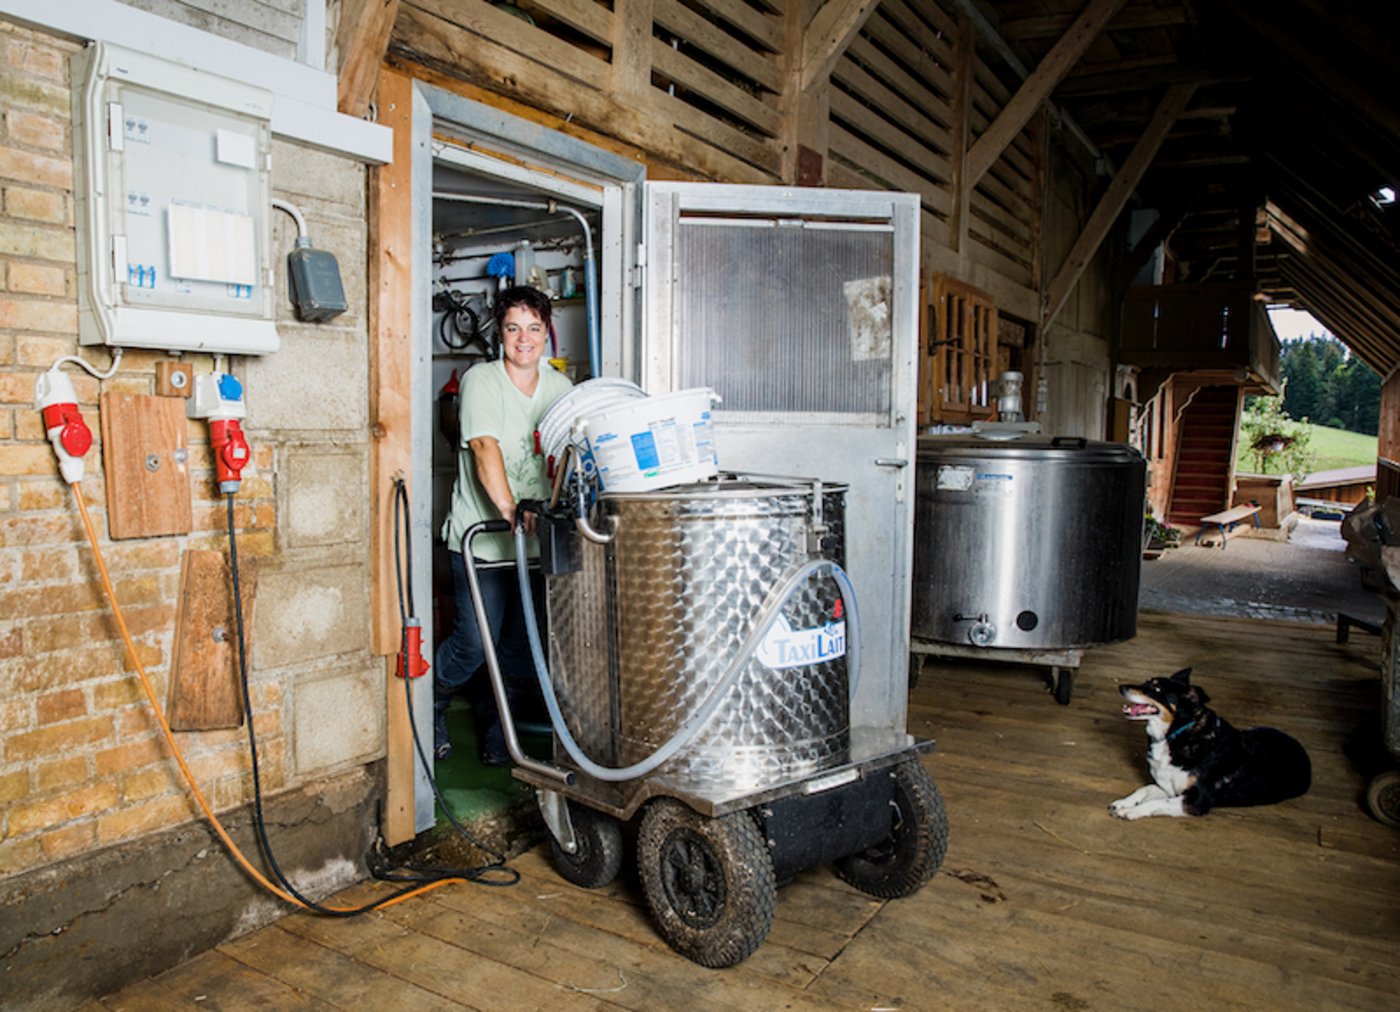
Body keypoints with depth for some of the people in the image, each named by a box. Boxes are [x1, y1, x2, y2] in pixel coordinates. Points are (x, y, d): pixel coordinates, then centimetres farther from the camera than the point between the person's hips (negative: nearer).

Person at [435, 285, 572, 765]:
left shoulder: (560, 387, 8)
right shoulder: (481, 380, -7)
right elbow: (485, 448, -21)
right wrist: (510, 511, -35)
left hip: (536, 537, 5)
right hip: (481, 536, -4)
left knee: (524, 647, 6)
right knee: (476, 643, -7)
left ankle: (497, 735, 28)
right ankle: (430, 708, 23)